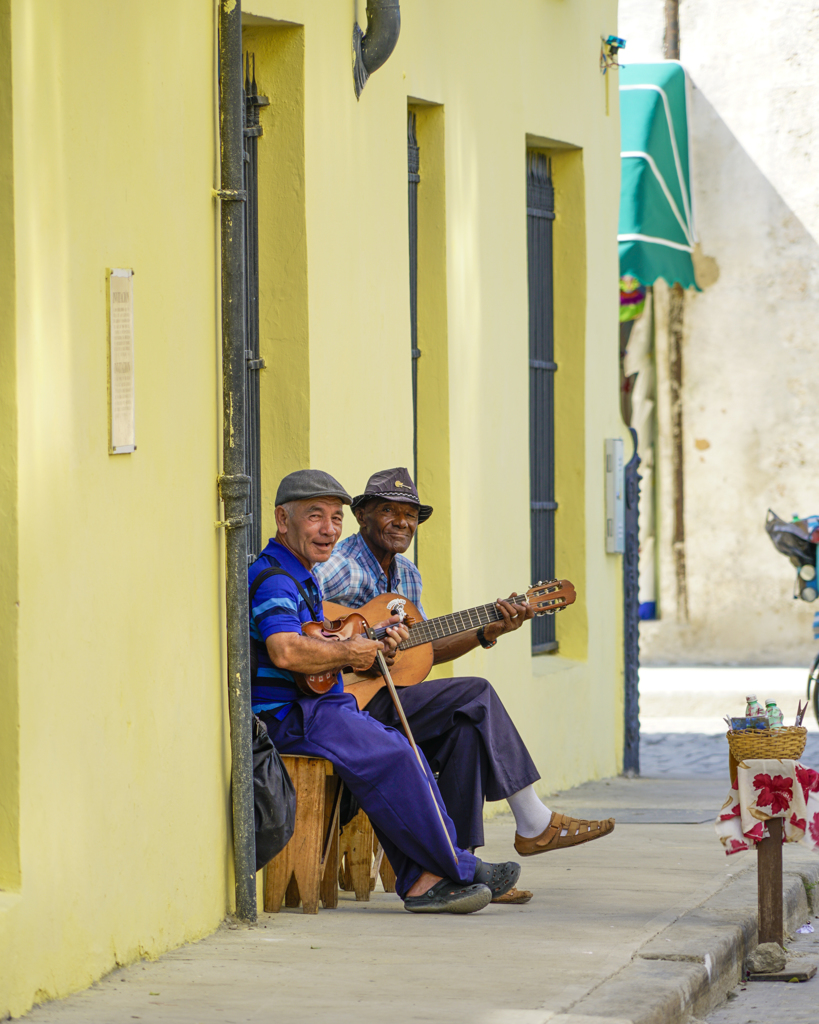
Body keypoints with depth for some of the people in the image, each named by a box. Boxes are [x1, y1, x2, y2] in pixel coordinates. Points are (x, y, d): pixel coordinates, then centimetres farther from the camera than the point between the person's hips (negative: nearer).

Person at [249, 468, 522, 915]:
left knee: (402, 753, -3)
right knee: (391, 759, -20)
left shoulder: (303, 577, 22)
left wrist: (371, 638, 9)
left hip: (323, 707, 11)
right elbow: (286, 651, -31)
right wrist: (349, 652, -17)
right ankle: (459, 869, -10)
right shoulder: (272, 578, -14)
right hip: (287, 716, -11)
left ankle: (422, 880, -12)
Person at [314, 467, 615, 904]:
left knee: (466, 729, -17)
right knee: (475, 696, -17)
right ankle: (535, 825, -9)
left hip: (389, 696, 9)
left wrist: (485, 633, 5)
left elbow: (422, 651, 18)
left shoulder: (406, 574, 16)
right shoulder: (340, 566, -12)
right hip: (351, 704, -9)